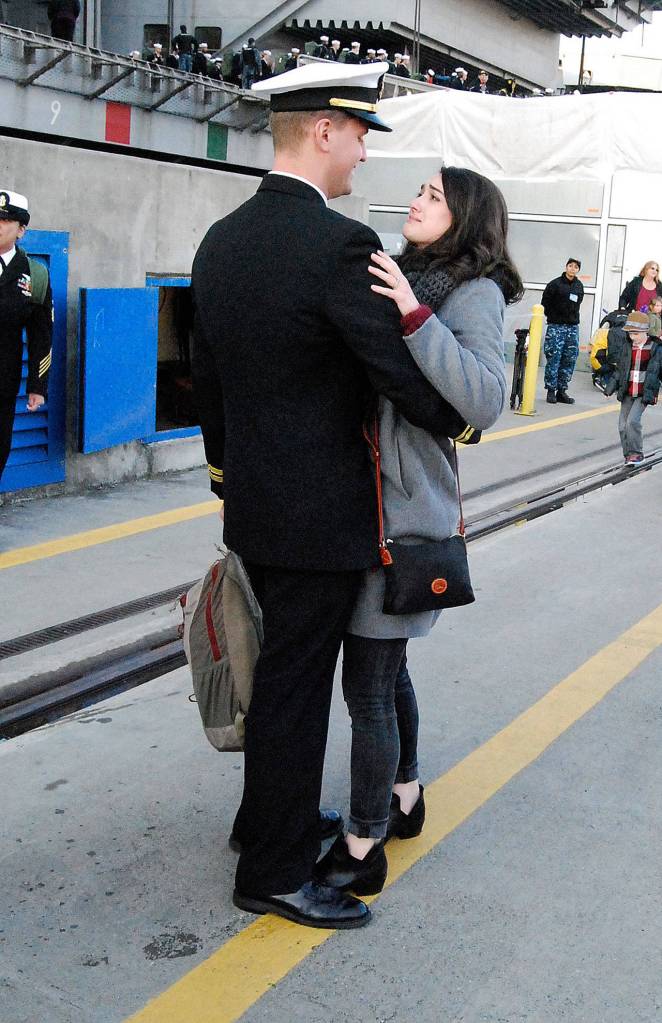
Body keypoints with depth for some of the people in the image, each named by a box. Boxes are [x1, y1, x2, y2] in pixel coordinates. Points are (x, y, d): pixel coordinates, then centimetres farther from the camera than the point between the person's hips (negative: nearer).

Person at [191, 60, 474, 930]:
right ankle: (275, 873, 19)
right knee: (295, 688, 4)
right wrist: (463, 422, 2)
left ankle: (269, 816, 40)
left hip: (254, 507, 9)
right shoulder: (338, 245, -20)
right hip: (320, 516, -8)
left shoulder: (221, 241, 6)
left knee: (282, 673, 23)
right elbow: (407, 375, -19)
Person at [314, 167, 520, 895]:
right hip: (366, 499, 7)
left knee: (367, 682, -1)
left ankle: (363, 850, 14)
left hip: (405, 512, -7)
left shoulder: (474, 294, -9)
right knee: (385, 665, 19)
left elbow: (485, 402, -25)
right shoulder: (405, 279, 11)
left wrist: (416, 317, -28)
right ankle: (404, 798, 39)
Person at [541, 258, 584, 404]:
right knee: (553, 358, -7)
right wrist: (553, 317, 0)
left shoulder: (579, 286, 11)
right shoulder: (555, 284, -4)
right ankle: (551, 390, -1)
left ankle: (562, 390, 9)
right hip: (556, 326, -5)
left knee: (570, 360, 3)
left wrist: (573, 317, 12)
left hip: (573, 327, 5)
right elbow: (545, 303, 0)